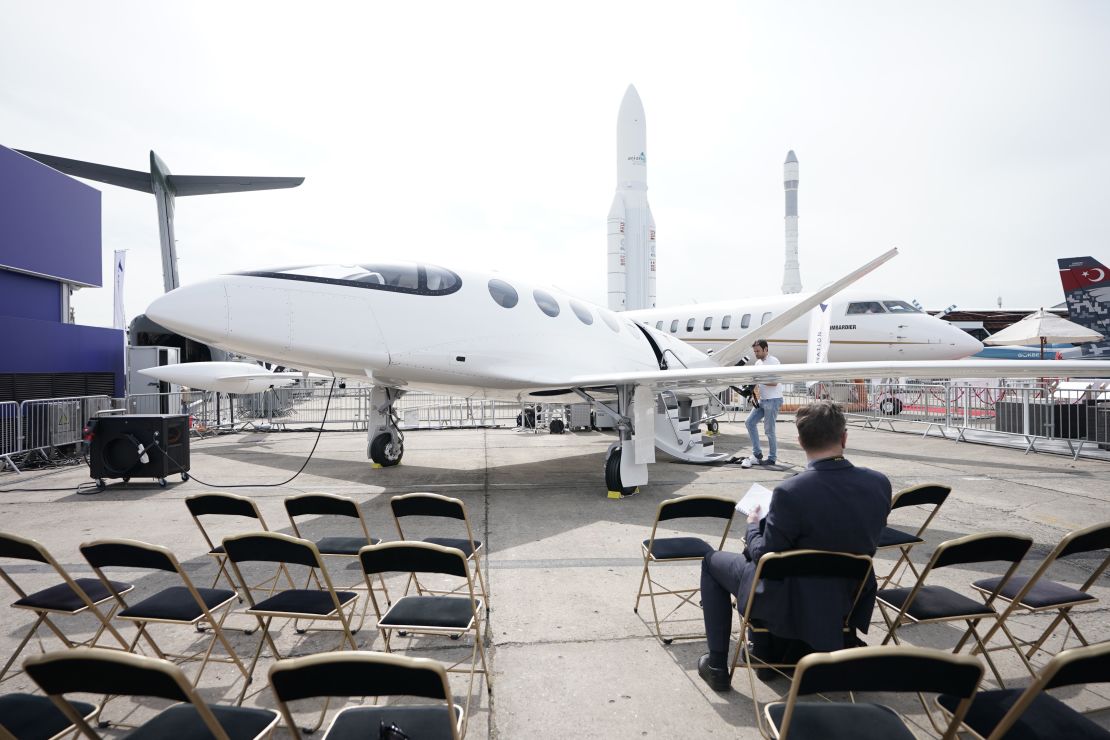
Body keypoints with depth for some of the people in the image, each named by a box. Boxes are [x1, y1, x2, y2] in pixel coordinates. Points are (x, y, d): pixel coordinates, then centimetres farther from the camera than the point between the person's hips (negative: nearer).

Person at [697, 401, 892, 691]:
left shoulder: (790, 492, -31)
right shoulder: (880, 483, -13)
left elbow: (764, 555, -18)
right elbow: (860, 540, 4)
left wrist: (753, 526, 2)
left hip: (795, 605, -6)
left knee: (712, 562, 17)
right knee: (756, 556, 31)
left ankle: (717, 666, 21)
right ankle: (768, 655, 40)